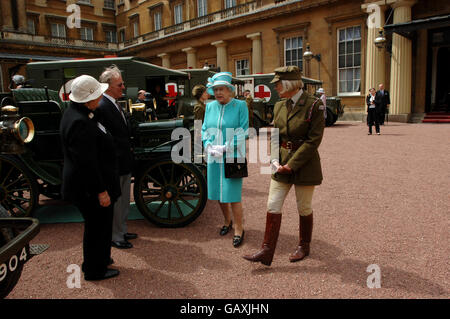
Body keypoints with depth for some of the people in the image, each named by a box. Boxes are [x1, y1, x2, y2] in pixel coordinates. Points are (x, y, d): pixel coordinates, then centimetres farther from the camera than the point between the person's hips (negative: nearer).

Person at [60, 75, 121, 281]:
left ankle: (98, 259, 42)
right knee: (97, 226, 6)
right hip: (89, 188, -10)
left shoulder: (79, 113, 7)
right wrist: (100, 191, -22)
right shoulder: (79, 123, -28)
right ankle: (95, 270, 24)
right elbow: (86, 162, -28)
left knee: (98, 224, 24)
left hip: (88, 185, 10)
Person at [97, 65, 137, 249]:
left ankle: (122, 231, 35)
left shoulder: (115, 104, 12)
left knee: (123, 200, 20)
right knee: (115, 201, 4)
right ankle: (115, 237, 19)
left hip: (124, 162, 10)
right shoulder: (102, 107, -19)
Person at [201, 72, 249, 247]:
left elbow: (243, 132, -7)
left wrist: (225, 148, -15)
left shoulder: (240, 106, -3)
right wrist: (209, 147, -6)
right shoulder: (210, 106, 10)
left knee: (233, 195, -6)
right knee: (218, 192, 11)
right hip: (213, 158, 5)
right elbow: (204, 130, 12)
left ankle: (239, 229, 9)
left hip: (233, 157, -5)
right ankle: (227, 221, 33)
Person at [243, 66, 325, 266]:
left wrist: (292, 164, -17)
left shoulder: (314, 105, -11)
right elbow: (274, 137, 10)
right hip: (282, 164, 5)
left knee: (304, 208, 9)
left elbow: (314, 140, -15)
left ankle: (304, 246, 32)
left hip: (304, 164, -5)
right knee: (273, 206, 2)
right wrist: (275, 161, -6)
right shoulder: (279, 106, 7)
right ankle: (266, 252, 10)